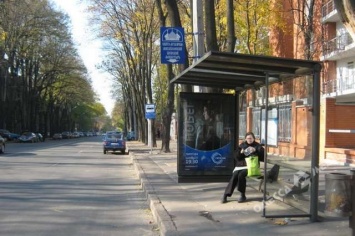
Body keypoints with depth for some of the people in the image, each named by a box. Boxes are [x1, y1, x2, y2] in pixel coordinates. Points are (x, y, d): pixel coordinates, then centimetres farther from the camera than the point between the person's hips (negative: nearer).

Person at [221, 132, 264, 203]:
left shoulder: (258, 146, 11)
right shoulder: (242, 145, 19)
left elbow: (262, 156, -2)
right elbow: (236, 156, 15)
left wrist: (255, 151, -16)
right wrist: (240, 153, -6)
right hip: (240, 165, 3)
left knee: (241, 175, -31)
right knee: (234, 176, -23)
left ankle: (242, 195, -19)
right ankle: (225, 195, -19)